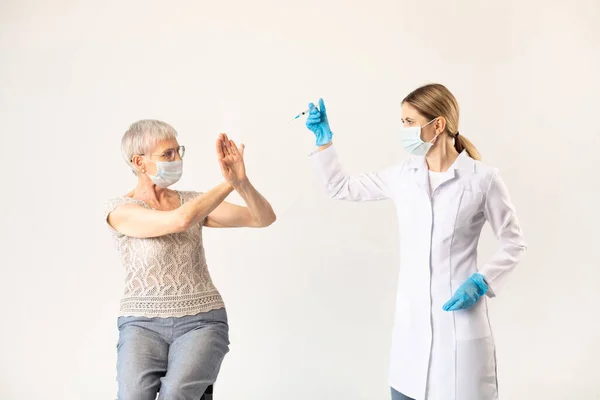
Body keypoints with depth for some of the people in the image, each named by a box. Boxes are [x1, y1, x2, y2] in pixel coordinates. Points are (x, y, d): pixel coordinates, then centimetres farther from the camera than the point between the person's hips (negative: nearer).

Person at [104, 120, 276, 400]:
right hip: (143, 325, -1)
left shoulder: (193, 201, 8)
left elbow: (264, 218, 1)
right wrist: (230, 182, -12)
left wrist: (241, 181, -17)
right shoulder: (119, 210, -5)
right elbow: (181, 220, -23)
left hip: (201, 322, 2)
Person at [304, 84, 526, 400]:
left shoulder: (482, 179, -8)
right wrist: (324, 140, 7)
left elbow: (513, 243, 0)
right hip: (411, 321, 4)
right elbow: (342, 189, 15)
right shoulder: (401, 176, 4)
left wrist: (480, 283, -13)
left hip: (461, 319, -4)